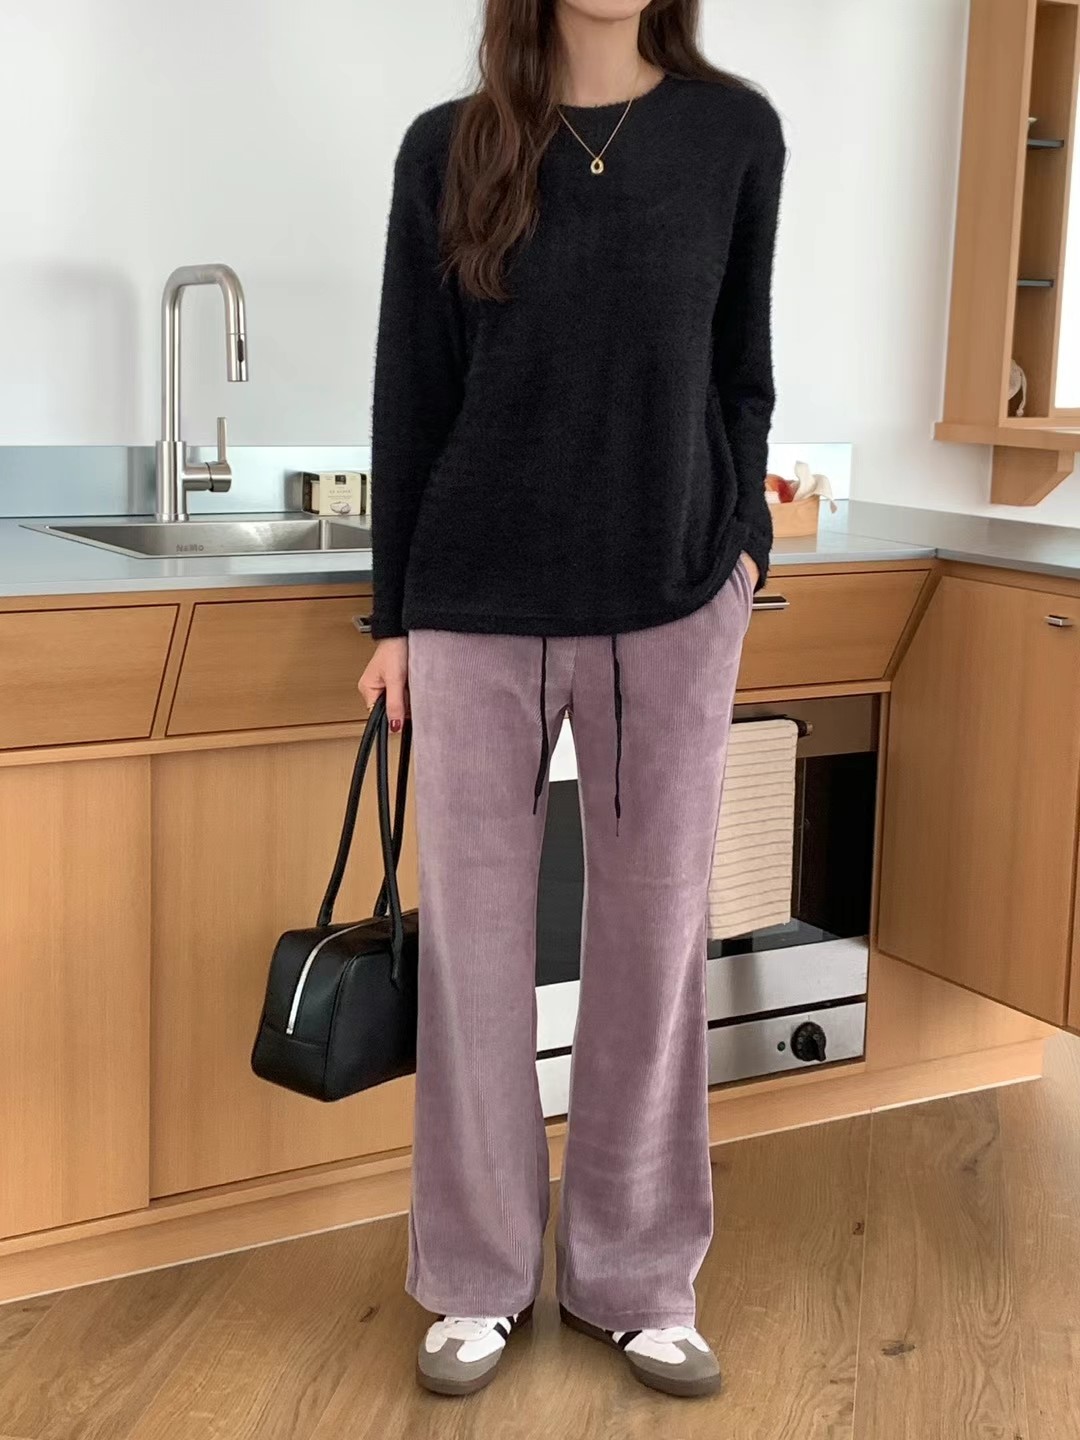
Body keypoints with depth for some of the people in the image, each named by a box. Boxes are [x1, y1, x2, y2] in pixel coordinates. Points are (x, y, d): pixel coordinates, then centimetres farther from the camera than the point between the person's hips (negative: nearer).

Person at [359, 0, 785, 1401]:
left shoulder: (736, 132, 2)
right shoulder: (448, 150, 0)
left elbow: (741, 366, 10)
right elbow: (412, 395, 3)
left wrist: (741, 540, 8)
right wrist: (394, 615, 4)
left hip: (674, 606, 1)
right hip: (480, 611, 0)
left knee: (655, 934, 7)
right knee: (473, 937, 5)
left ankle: (638, 1278, 24)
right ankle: (481, 1279, 23)